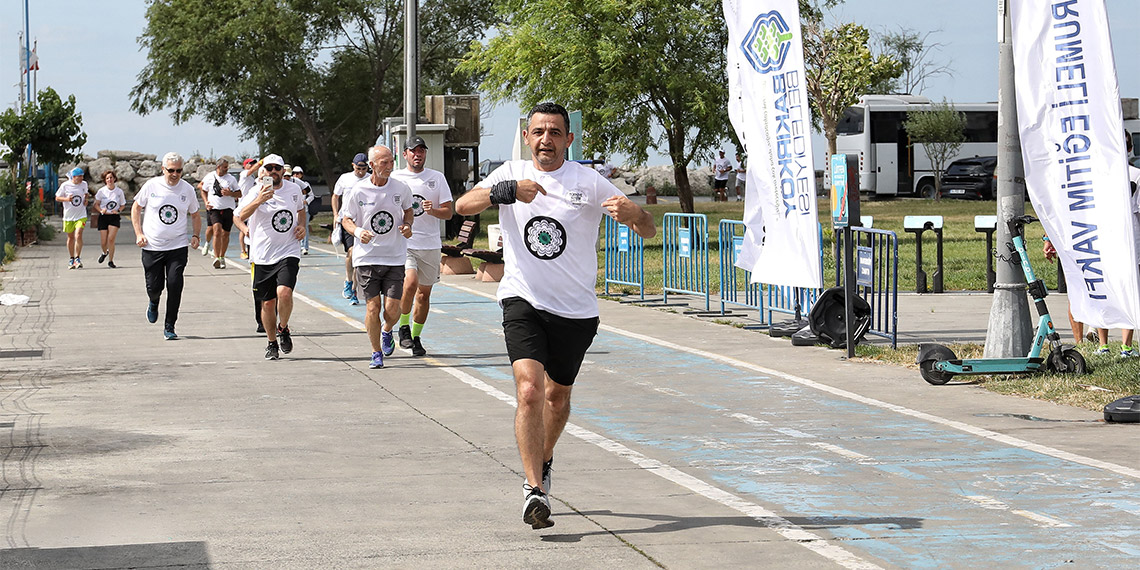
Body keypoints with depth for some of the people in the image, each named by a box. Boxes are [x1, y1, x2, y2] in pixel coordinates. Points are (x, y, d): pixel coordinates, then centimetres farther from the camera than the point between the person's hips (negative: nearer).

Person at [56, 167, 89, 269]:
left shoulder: (84, 184, 1)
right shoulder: (65, 185, -8)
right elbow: (57, 198, -1)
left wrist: (86, 200, -1)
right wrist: (67, 199, -19)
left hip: (81, 215, 0)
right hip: (68, 216, 0)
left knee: (78, 235, -17)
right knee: (70, 237, 10)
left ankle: (77, 258, -6)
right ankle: (71, 259, 25)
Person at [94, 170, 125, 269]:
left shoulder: (119, 191, 0)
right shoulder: (101, 191, -2)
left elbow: (122, 205, 11)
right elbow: (96, 204, 6)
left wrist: (118, 211, -10)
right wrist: (101, 210, -14)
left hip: (114, 217, -1)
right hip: (103, 217, 1)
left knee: (111, 239, -17)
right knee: (103, 242, -1)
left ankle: (110, 261, -4)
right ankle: (105, 253, 36)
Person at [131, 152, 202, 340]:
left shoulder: (187, 189, 2)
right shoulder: (151, 186, -2)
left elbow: (195, 215, 16)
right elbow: (136, 208, 10)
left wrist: (195, 236, 0)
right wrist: (139, 233, 0)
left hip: (178, 247, 0)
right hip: (152, 246, 0)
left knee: (174, 285, -10)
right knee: (154, 287, 1)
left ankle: (169, 327, 2)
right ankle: (154, 302, 39)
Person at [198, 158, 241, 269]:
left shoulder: (231, 179, 4)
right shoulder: (209, 177, 4)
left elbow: (239, 194, 7)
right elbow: (203, 190, 18)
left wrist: (230, 193, -12)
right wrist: (206, 202, 3)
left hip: (228, 209, 2)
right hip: (214, 208, -2)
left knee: (225, 234, 6)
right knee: (217, 231, -19)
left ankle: (222, 257, 23)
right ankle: (216, 258, -20)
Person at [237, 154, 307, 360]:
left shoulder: (294, 189, 4)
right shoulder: (256, 192, -7)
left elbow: (301, 208, 27)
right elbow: (241, 216, -25)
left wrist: (301, 225, 7)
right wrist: (259, 200, -42)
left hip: (288, 252, 1)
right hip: (262, 256, 0)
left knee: (284, 292, -21)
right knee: (267, 302, 7)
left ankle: (283, 329, 6)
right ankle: (272, 343, 26)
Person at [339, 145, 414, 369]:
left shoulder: (401, 188, -1)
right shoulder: (358, 191, -6)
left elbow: (408, 209, 18)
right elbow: (346, 219, 3)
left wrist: (407, 225, -3)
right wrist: (357, 231, -17)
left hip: (394, 257, 1)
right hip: (367, 256, -1)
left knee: (392, 309, -6)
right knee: (372, 307, -4)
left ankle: (386, 331, 30)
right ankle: (376, 353, 15)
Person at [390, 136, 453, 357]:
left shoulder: (437, 178, 6)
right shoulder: (395, 178, 3)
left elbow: (448, 213, 5)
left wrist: (433, 210, -15)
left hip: (430, 244, 2)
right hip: (403, 242, -2)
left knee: (424, 292, 7)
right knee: (410, 283, -22)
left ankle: (415, 336, 23)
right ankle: (404, 326, 0)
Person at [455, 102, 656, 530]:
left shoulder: (588, 182, -4)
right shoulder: (512, 173, 3)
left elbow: (648, 231, -8)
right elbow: (463, 205, -11)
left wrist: (633, 213, -32)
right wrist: (506, 191, -28)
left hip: (576, 309, 1)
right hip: (523, 301, -1)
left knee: (558, 395, 16)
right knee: (529, 389, -20)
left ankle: (543, 461, 45)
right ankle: (534, 490, -21)